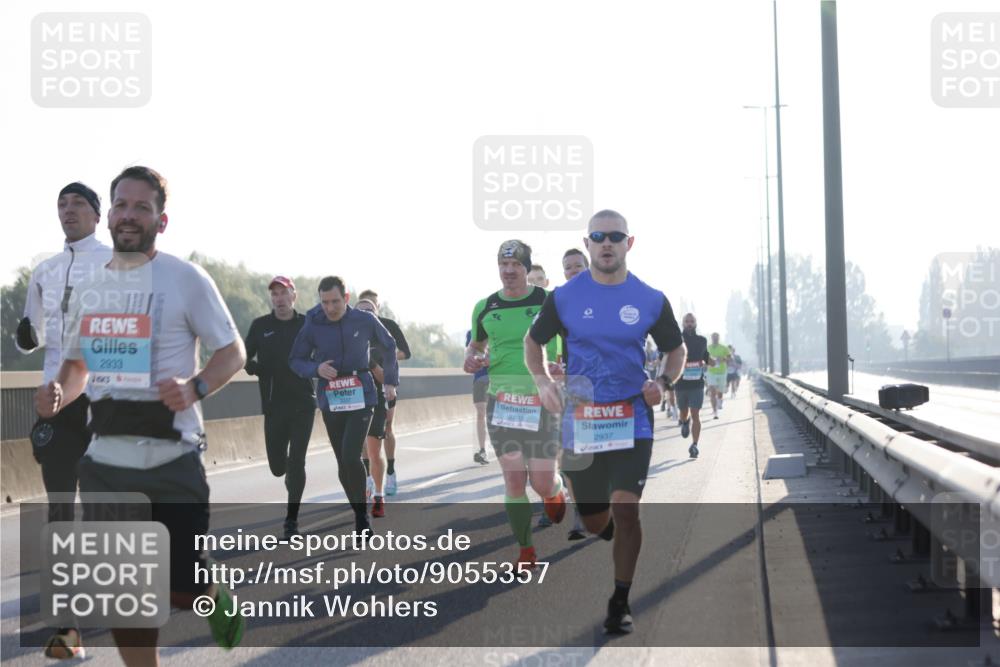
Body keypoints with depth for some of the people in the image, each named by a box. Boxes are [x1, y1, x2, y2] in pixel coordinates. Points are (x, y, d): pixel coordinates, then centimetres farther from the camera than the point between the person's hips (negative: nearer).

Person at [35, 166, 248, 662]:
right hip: (105, 459, 5)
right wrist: (58, 395, -1)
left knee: (181, 586, -4)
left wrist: (195, 388, -21)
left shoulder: (185, 279, -5)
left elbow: (233, 352, -2)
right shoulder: (90, 286, 10)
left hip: (172, 457, -5)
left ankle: (216, 599, 33)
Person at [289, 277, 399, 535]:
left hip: (361, 397, -2)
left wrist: (390, 380, 20)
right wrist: (316, 369, -14)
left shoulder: (365, 321, -3)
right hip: (330, 400, 2)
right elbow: (296, 360, 6)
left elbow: (388, 347, 14)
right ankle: (360, 516, 22)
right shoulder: (312, 326, -3)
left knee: (351, 457, -18)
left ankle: (362, 518, -5)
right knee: (343, 464, 7)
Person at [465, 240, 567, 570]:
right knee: (513, 481, -2)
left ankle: (555, 491, 36)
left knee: (542, 484, -3)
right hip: (500, 401, 2)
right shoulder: (485, 307, 6)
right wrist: (471, 358, -2)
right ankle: (526, 551, 12)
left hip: (541, 401, -2)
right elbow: (476, 343, 22)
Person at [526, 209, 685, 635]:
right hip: (579, 419, 1)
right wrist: (543, 383, -4)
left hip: (632, 418, -1)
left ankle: (620, 602, 1)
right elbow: (533, 341, 13)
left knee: (625, 509, -14)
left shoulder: (651, 300, 1)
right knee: (594, 521, 8)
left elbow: (676, 350, 13)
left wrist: (662, 382, -6)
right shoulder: (564, 297, 0)